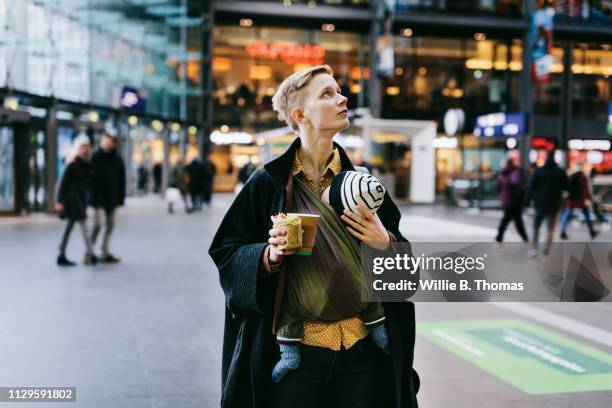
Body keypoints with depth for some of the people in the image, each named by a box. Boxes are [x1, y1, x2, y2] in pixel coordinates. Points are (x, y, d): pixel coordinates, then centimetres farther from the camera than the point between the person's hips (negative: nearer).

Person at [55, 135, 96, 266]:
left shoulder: (86, 164, 10)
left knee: (69, 227, 10)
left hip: (81, 198, 8)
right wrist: (59, 201, -17)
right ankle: (90, 254, -13)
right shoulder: (73, 164, -12)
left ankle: (62, 256, 15)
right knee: (83, 225, -12)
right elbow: (63, 183, -13)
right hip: (72, 198, -8)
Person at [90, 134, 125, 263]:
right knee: (99, 224, -12)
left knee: (110, 225, 7)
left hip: (112, 198, 4)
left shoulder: (117, 159, 4)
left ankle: (105, 252, 16)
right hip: (99, 197, -4)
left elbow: (122, 180, 7)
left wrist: (121, 198, 2)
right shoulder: (95, 158, -6)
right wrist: (93, 196, -12)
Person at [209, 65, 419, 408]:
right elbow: (227, 254, -2)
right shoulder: (268, 184, -5)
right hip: (294, 352, -2)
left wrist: (386, 245, -12)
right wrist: (269, 255, -19)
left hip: (361, 349, 3)